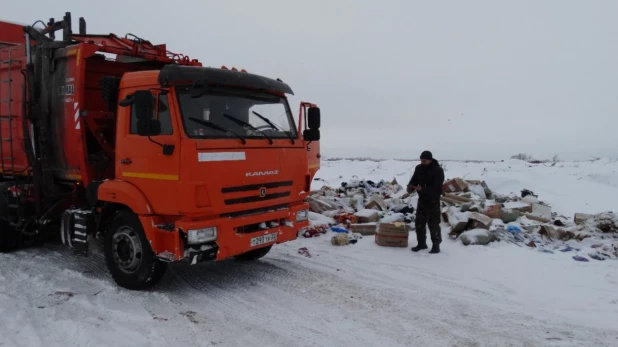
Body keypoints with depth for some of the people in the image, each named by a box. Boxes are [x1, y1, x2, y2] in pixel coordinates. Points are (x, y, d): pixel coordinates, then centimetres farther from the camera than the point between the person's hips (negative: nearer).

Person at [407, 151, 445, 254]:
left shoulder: (438, 170, -16)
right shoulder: (419, 168, 3)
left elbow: (437, 187, -24)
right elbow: (414, 180, 6)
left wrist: (422, 189, -35)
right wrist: (410, 187, -18)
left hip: (433, 201, -6)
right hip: (422, 199, 6)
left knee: (433, 224, -2)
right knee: (419, 223, 11)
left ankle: (436, 246, 9)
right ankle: (421, 243, 25)